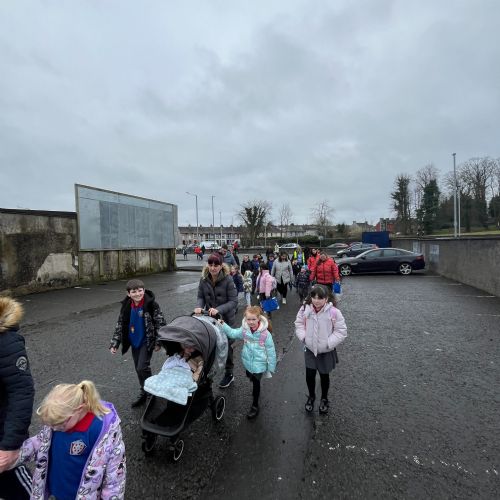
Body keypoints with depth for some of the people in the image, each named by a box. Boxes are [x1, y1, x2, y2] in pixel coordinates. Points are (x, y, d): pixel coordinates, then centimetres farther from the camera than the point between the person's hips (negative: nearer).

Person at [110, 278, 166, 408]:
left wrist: (158, 342, -15)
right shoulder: (126, 306, -5)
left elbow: (160, 323, -14)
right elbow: (120, 325, 4)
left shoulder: (151, 304, -18)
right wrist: (114, 343, 1)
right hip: (134, 342, 5)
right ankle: (144, 393, 33)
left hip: (147, 341, -5)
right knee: (138, 369, 15)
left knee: (143, 368, -12)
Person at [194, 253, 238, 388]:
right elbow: (200, 296, -1)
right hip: (209, 317, 3)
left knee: (226, 345, 12)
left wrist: (218, 309, -34)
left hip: (226, 318, -3)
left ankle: (229, 374, 35)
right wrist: (199, 306, -23)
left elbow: (233, 301, -22)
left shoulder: (228, 279, -22)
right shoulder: (204, 279, -10)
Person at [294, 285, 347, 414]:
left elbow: (341, 331, -13)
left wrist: (329, 343, -17)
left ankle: (324, 399, 44)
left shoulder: (333, 312, -21)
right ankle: (311, 397, 40)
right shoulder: (305, 309, -13)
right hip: (310, 349, 2)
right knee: (309, 375, 9)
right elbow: (299, 324, 3)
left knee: (324, 376, 17)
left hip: (326, 351, -2)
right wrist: (303, 337, -9)